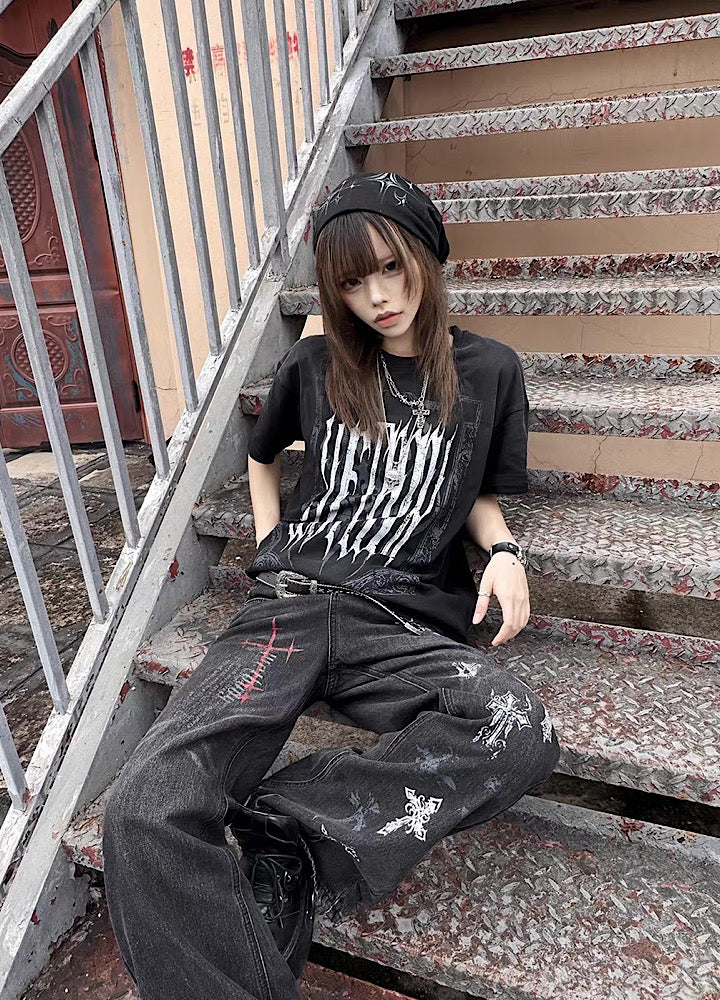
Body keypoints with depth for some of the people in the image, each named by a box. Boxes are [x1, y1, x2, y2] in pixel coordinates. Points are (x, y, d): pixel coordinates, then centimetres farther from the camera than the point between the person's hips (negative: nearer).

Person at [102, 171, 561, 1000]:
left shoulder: (488, 371, 10)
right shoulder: (313, 365, 12)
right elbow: (261, 454, 29)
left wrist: (501, 547, -2)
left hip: (403, 620, 0)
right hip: (290, 603, 1)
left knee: (522, 733, -34)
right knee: (144, 810, -25)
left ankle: (290, 825, -17)